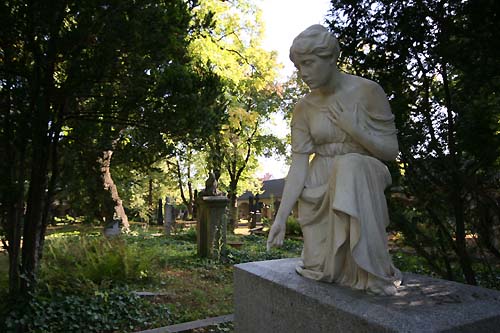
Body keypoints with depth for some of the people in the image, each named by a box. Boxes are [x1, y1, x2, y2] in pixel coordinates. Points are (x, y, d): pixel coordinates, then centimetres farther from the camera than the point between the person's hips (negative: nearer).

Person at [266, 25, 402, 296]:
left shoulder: (367, 91, -9)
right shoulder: (304, 107, -1)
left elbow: (391, 150, -7)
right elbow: (298, 164, -7)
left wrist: (353, 127, -21)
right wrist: (281, 216, -15)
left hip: (362, 180, -2)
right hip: (319, 192, 3)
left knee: (350, 165, -37)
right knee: (321, 269, -11)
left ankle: (370, 272, -23)